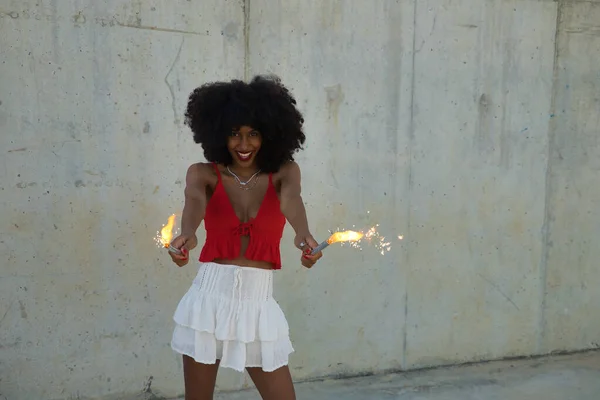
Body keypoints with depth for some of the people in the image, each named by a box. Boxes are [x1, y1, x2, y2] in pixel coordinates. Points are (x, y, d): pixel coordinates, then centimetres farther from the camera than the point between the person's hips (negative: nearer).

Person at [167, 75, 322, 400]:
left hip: (258, 304, 1)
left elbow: (291, 199, -22)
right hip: (209, 300, 0)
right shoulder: (203, 173, -2)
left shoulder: (283, 172, 1)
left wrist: (303, 235, -45)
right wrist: (187, 234, -48)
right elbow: (194, 201, -24)